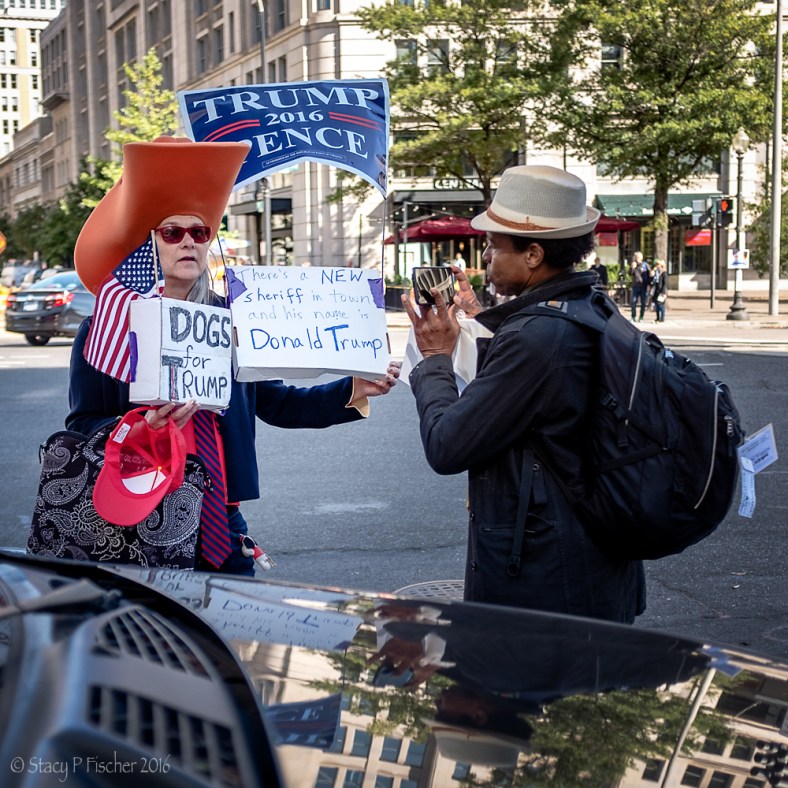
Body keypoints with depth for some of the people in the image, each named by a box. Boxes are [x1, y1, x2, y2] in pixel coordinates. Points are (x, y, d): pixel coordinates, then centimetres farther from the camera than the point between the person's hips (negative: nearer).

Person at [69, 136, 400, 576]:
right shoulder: (106, 328, -2)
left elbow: (272, 403, 10)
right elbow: (82, 428, -5)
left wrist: (353, 392, 1)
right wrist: (139, 427, -24)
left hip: (221, 520, 3)